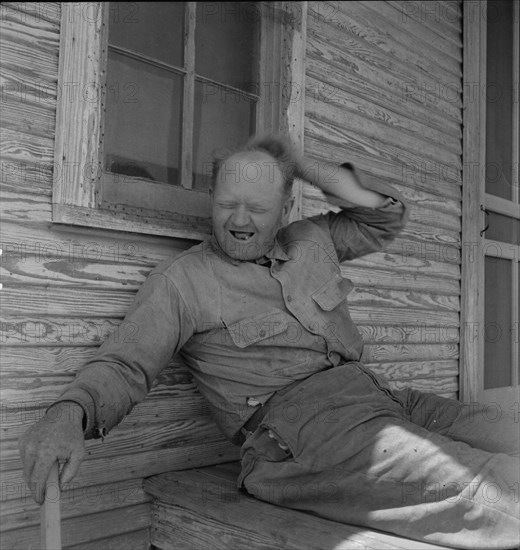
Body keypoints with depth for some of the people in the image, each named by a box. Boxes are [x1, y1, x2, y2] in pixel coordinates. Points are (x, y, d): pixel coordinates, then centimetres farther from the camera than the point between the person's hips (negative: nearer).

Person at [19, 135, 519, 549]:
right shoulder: (182, 279, 3)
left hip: (375, 394, 8)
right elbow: (123, 362, -3)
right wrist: (71, 413, -27)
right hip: (292, 419, -7)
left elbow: (388, 217, 24)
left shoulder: (312, 240, 19)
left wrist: (301, 165, 13)